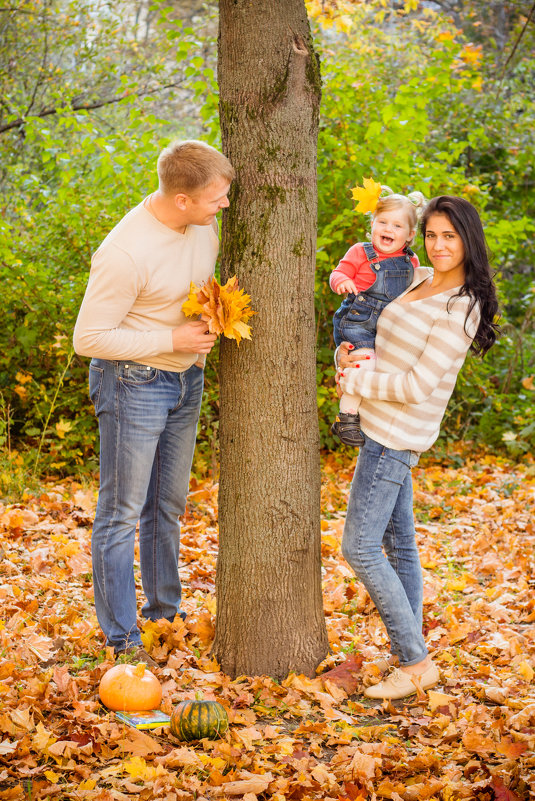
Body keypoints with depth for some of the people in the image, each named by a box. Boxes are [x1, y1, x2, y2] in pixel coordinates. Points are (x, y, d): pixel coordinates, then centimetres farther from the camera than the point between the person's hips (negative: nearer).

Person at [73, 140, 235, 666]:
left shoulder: (204, 225, -4)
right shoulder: (125, 253, -28)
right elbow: (89, 338, -23)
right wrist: (171, 338, -22)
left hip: (185, 379, 8)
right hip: (134, 383, -8)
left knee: (168, 504, 19)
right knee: (122, 512, 2)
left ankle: (165, 608, 35)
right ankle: (121, 638, 11)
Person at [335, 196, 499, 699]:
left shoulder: (461, 308, -18)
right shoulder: (421, 281, 9)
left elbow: (418, 385, -20)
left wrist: (356, 382, -9)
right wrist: (346, 355, 2)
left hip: (397, 436, -9)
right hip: (383, 431, 9)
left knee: (359, 547, -9)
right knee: (398, 545, 12)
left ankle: (415, 663, -3)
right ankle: (411, 658, 20)